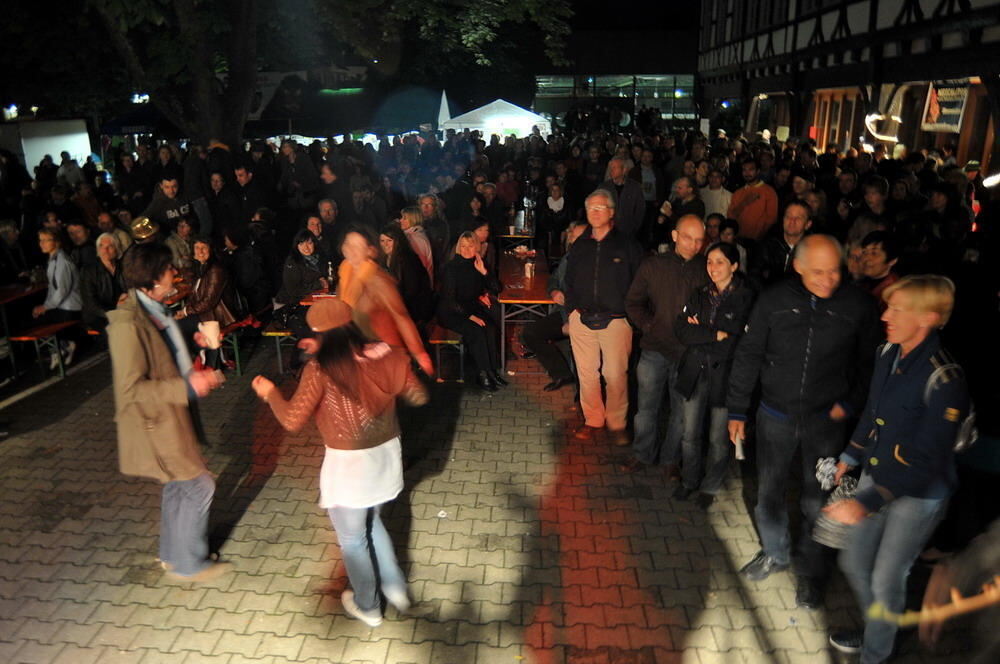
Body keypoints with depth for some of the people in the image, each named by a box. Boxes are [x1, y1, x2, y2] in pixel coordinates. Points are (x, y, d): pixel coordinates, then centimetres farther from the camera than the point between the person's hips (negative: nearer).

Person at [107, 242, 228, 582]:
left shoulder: (155, 310, 1)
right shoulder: (127, 322, -27)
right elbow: (131, 388, -27)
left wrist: (192, 343, 4)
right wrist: (187, 387, -29)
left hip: (172, 414, 9)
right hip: (155, 423, -9)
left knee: (178, 486, 22)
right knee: (199, 486, 0)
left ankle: (173, 554, 41)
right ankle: (189, 564, 20)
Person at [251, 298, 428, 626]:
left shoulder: (321, 370, -20)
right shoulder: (387, 356, -7)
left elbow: (292, 420, -14)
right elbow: (418, 397, 3)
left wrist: (270, 393, 5)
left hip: (348, 465, -5)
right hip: (387, 455, 5)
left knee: (353, 539, 20)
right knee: (371, 522, 32)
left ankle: (367, 607, 41)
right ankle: (396, 588, 42)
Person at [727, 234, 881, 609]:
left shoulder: (858, 305, -10)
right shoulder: (774, 301, -8)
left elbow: (868, 363, 1)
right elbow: (748, 357, -2)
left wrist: (850, 403, -10)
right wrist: (737, 410, -2)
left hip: (826, 421, -1)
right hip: (775, 416, 1)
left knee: (816, 502, 12)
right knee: (769, 493, 16)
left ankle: (812, 572, 34)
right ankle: (775, 553, 41)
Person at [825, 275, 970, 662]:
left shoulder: (944, 380, -26)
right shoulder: (888, 354, -5)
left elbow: (926, 460, -26)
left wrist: (868, 503, -32)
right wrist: (850, 457, 20)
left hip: (917, 495, -7)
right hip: (876, 477, 7)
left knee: (886, 579, 8)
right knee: (853, 562, 19)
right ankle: (876, 631, 46)